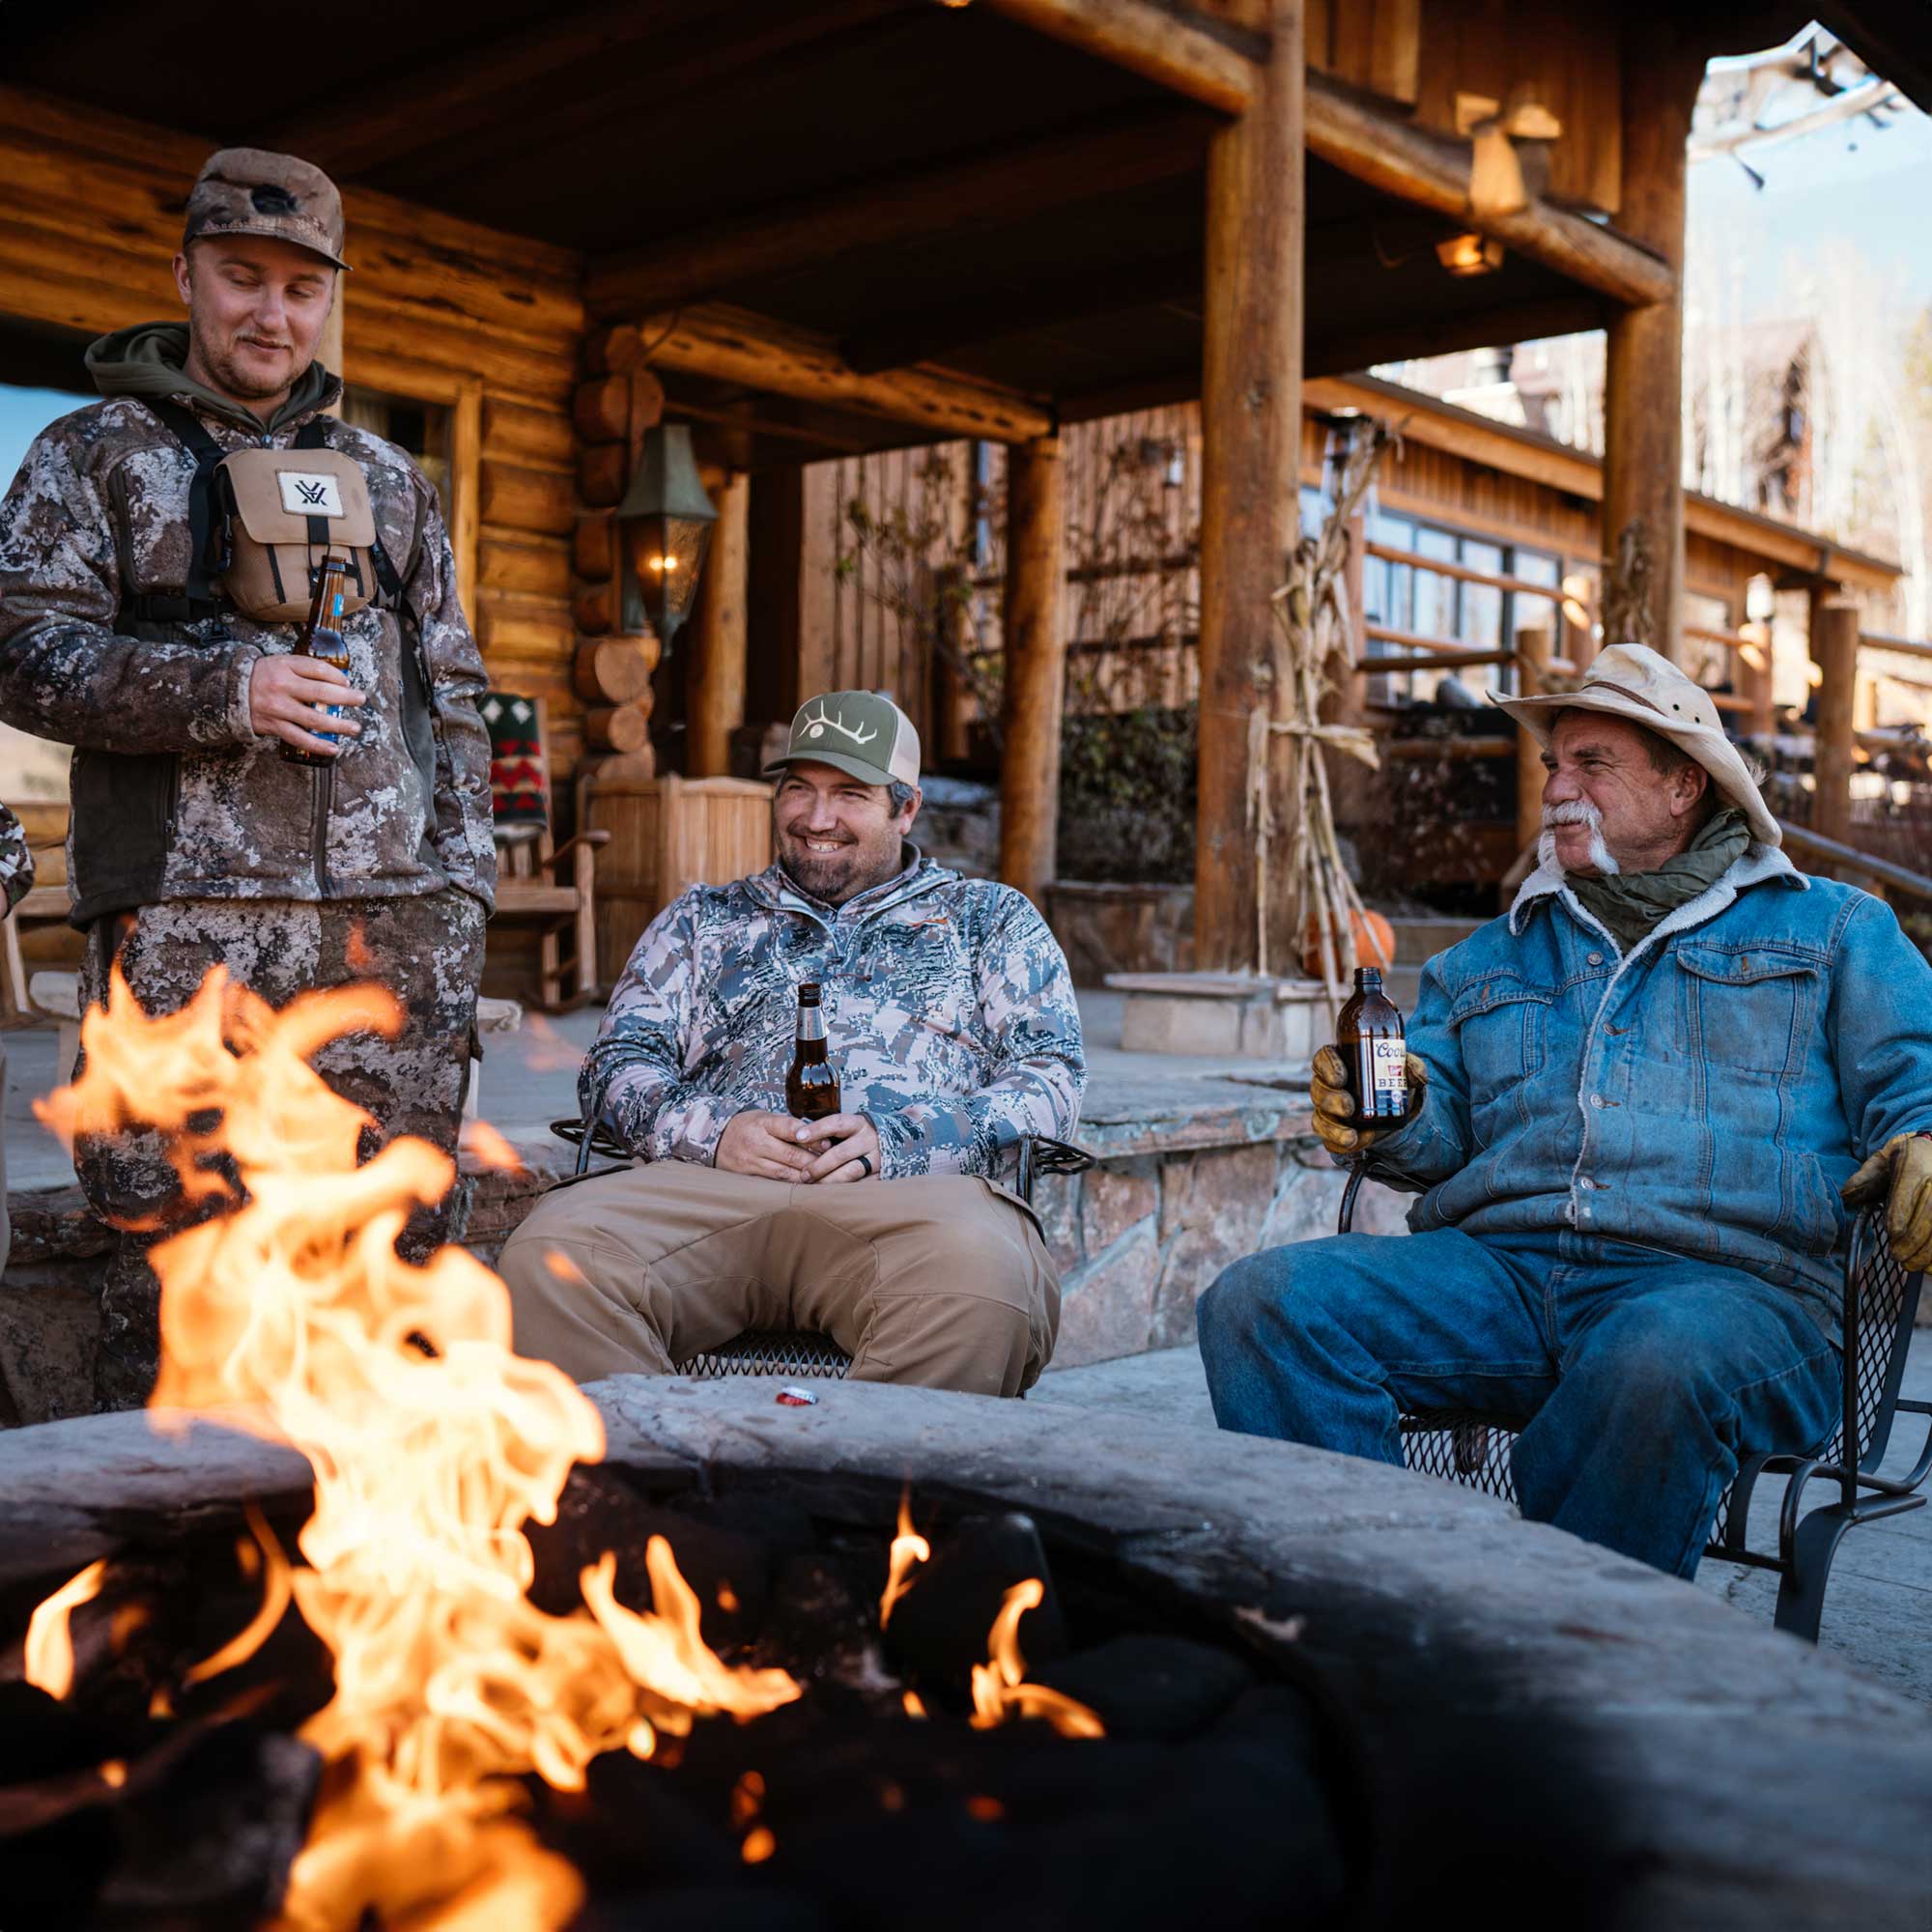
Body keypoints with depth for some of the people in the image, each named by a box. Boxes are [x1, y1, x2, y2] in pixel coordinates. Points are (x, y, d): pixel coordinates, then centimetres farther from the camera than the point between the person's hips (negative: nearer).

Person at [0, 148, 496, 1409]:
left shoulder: (388, 481, 20)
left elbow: (453, 693, 19)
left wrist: (459, 895, 9)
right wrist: (220, 686, -14)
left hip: (392, 926, 4)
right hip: (186, 925, -3)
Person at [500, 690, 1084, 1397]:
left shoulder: (990, 918, 24)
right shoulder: (703, 919, 30)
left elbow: (1054, 1073, 10)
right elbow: (619, 1061, 19)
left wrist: (898, 1142, -8)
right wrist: (712, 1132, -5)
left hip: (912, 1190, -1)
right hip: (708, 1187, 2)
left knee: (981, 1275, -39)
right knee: (548, 1256, -30)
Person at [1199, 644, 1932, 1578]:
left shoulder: (1832, 929, 20)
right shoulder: (1489, 958, 30)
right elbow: (1444, 1131, 21)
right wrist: (1394, 1123, -3)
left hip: (1723, 1281, -3)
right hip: (1495, 1268, 4)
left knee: (1659, 1362, -41)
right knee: (1261, 1299, -22)